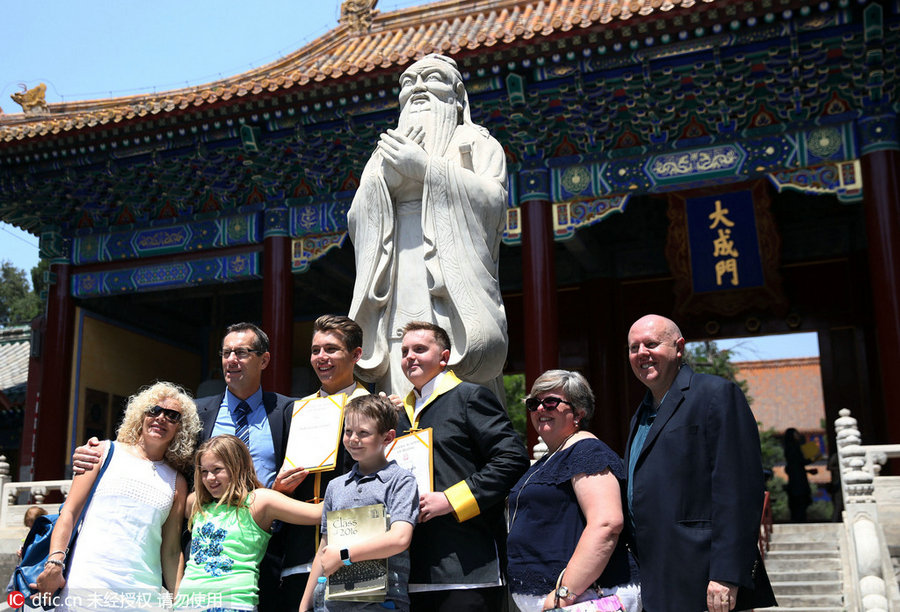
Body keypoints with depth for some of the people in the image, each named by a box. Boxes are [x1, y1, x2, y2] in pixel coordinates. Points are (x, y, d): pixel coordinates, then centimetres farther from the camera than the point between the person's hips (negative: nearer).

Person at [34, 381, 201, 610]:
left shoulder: (176, 483, 14)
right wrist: (55, 560, -10)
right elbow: (69, 512, 4)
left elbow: (171, 550, 12)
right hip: (87, 587, -2)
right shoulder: (106, 452, 10)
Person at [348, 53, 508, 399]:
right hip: (401, 296, 3)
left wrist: (426, 168, -5)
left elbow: (494, 200, -1)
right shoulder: (387, 152, 26)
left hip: (454, 293, -2)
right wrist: (386, 178, -2)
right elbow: (356, 220, 15)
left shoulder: (476, 143, 18)